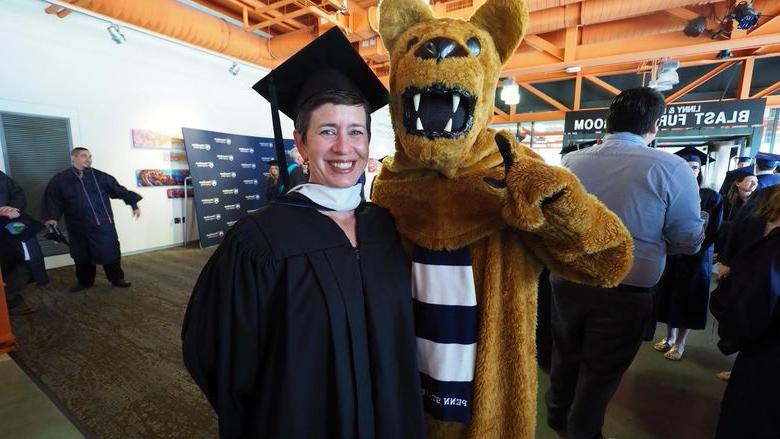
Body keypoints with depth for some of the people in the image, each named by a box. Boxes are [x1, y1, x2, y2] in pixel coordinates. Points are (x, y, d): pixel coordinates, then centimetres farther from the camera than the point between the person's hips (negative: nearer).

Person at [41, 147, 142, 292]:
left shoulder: (100, 176, 4)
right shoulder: (60, 180, 4)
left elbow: (119, 190, 5)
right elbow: (53, 199, 2)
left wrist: (133, 203, -1)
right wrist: (52, 217, -11)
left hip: (104, 223, -1)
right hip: (79, 227, 1)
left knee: (110, 252, 2)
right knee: (82, 255, 12)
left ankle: (117, 279, 15)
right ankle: (85, 281, 29)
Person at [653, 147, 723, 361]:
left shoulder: (711, 197, -5)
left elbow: (714, 230, -6)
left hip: (696, 257, -2)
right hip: (669, 255, 2)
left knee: (688, 299, 8)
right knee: (668, 295, 11)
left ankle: (680, 343, 22)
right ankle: (669, 336, 29)